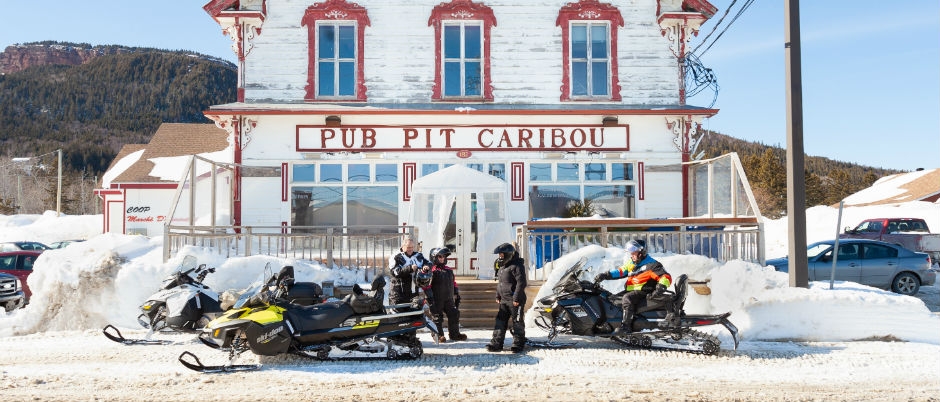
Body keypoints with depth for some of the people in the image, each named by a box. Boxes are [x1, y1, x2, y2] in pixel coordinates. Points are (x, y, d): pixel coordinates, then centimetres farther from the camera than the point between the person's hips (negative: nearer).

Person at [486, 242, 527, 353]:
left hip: (515, 301, -9)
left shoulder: (516, 265, -15)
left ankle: (518, 344, 11)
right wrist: (498, 296, 19)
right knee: (500, 321, 7)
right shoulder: (502, 266, 15)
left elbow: (521, 283, -20)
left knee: (517, 322, 1)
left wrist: (516, 298, -21)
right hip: (504, 300, 9)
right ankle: (496, 343, 11)